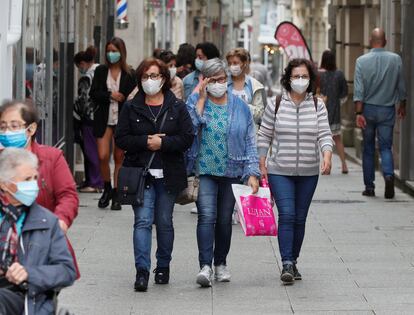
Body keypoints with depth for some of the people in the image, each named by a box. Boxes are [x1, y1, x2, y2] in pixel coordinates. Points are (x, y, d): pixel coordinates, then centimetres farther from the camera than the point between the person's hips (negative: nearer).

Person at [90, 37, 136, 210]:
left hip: (122, 120, -1)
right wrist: (110, 95, -12)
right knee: (103, 156, -6)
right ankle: (107, 189, 17)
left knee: (119, 157, 3)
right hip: (104, 119, 1)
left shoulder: (129, 74, 1)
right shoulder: (101, 71, 6)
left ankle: (116, 195, 12)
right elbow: (93, 93, 0)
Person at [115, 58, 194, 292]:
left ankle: (163, 266, 25)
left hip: (168, 174, 1)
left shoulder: (177, 107, 4)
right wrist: (145, 142, -14)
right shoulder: (132, 108, 5)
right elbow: (121, 139, 0)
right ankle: (142, 270, -17)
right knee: (143, 220, -12)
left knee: (164, 222, 10)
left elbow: (188, 138, -4)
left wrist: (162, 143, -16)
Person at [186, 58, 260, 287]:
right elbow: (190, 126, -18)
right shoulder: (196, 101, 1)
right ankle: (205, 266, -19)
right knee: (207, 216, -15)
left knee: (225, 219, 10)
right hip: (205, 171, -2)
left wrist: (252, 173, -2)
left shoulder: (240, 107, 6)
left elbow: (250, 142, 6)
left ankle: (220, 263, 26)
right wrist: (201, 98, -13)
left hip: (232, 172, 2)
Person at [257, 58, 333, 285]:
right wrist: (262, 166, 0)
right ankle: (286, 265, -17)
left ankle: (293, 262, 21)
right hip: (280, 172, -2)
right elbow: (264, 136, 4)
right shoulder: (276, 105, -1)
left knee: (300, 218, 9)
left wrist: (327, 157, -22)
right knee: (287, 215, -14)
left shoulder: (317, 106, 3)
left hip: (308, 173, 2)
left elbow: (325, 135, -4)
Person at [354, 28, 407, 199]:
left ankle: (369, 187, 13)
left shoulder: (362, 61, -5)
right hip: (387, 110, 0)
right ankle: (388, 175, -24)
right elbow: (401, 86, 5)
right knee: (385, 147, 3)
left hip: (368, 109, 0)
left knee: (368, 149, 10)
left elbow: (358, 90, -10)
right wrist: (402, 106, 19)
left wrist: (359, 113, -12)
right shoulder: (395, 59, -2)